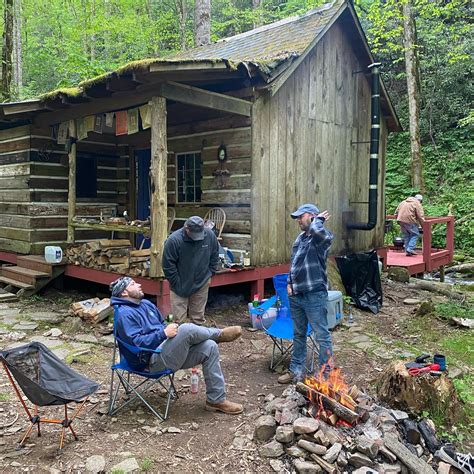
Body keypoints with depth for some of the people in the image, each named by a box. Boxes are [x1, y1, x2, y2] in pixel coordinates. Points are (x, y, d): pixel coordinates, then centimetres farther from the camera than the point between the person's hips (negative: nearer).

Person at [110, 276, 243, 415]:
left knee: (209, 347, -8)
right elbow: (136, 343, -21)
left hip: (167, 353, 9)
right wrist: (164, 333, -24)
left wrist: (171, 329, 6)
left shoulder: (146, 304, 18)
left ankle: (216, 400, -2)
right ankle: (219, 334, 3)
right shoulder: (125, 314, -11)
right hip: (153, 361, -9)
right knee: (186, 329, -30)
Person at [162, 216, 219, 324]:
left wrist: (210, 273, 5)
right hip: (180, 286, -3)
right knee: (179, 320, 0)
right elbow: (168, 265, -14)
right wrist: (177, 283, -11)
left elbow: (214, 256, 7)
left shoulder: (210, 235, -9)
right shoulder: (174, 240, -21)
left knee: (198, 318, 14)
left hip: (202, 284, 3)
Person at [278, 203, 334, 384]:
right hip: (296, 295, 8)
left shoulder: (323, 237, -10)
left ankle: (326, 374, 13)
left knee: (322, 336, 2)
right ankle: (296, 370, 31)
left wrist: (319, 219, -14)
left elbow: (316, 230, -36)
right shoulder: (300, 239, 15)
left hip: (315, 295, -8)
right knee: (298, 335, 18)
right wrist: (290, 283, 10)